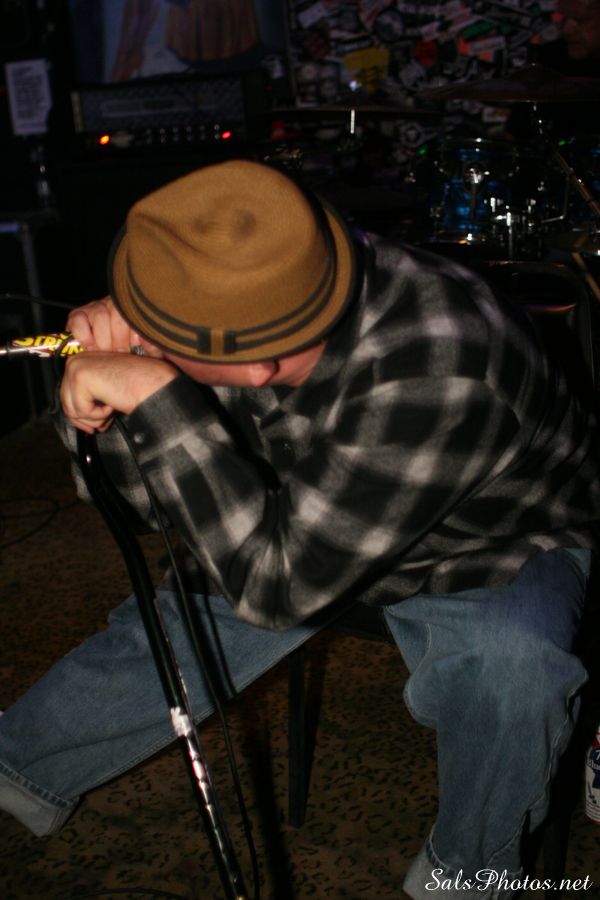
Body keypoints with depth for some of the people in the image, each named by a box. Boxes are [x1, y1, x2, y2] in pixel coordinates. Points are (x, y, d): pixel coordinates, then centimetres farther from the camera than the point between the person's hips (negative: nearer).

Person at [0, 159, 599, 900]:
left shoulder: (433, 380, -42)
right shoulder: (243, 302, -23)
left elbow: (279, 584, -40)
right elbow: (150, 496, -10)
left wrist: (158, 397, -43)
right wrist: (103, 374, -30)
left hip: (504, 550, -5)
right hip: (322, 528, 5)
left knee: (506, 662, -35)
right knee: (164, 629, 0)